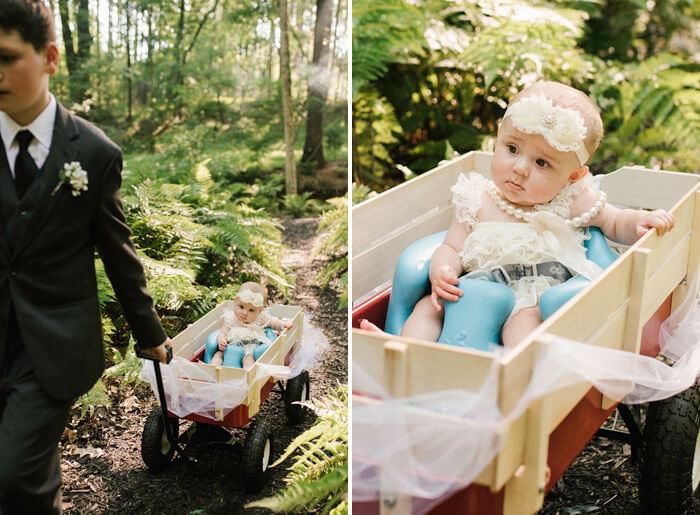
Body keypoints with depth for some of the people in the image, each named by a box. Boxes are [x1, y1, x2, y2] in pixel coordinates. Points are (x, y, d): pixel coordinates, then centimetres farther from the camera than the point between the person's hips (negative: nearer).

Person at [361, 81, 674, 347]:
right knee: (429, 305, -12)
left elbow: (615, 224, 17)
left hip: (545, 292, -3)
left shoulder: (572, 203, 4)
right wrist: (441, 272, -16)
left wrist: (640, 221, -7)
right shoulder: (478, 203, 7)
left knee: (525, 316, -35)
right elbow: (451, 248, 7)